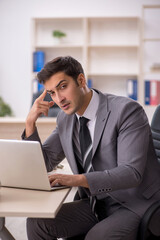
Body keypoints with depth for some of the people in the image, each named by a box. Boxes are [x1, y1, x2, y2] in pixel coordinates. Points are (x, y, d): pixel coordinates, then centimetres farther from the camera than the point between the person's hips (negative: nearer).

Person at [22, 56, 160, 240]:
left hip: (136, 205, -6)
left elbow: (131, 172, -24)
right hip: (95, 204, 6)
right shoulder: (66, 118, 6)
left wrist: (77, 179, -34)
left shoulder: (126, 110, -16)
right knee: (37, 221, -13)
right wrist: (30, 123, -4)